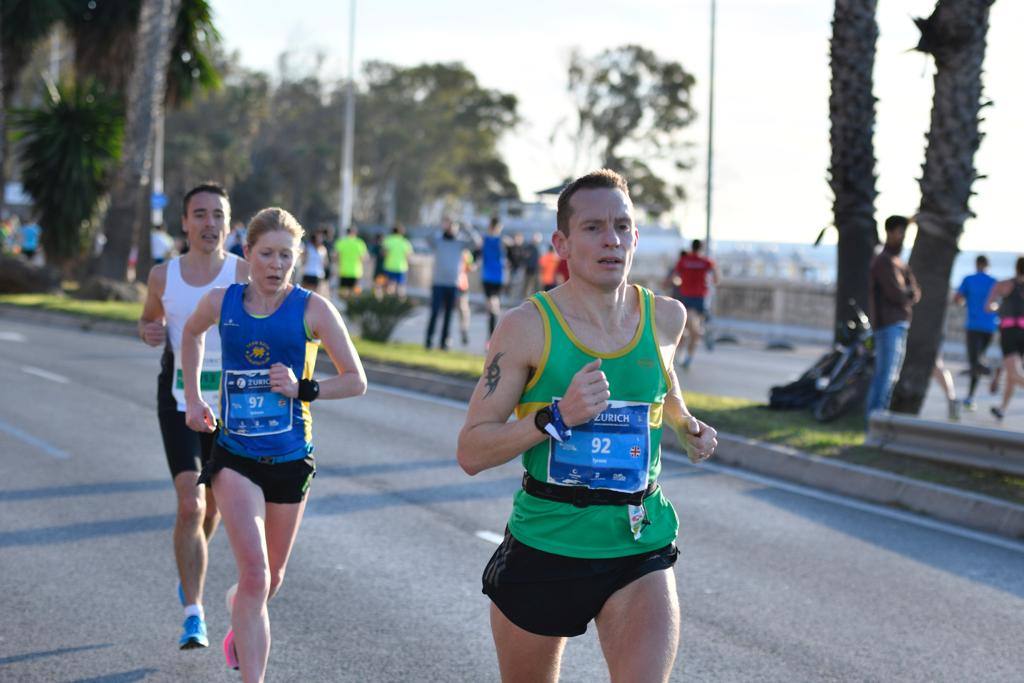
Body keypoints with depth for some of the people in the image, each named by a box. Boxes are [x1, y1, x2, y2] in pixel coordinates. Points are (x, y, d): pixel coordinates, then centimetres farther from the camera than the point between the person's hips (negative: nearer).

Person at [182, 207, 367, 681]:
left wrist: (303, 389, -19)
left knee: (270, 579, 18)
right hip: (235, 457, -1)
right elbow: (192, 333, 23)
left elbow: (356, 381, -4)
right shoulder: (220, 303, -2)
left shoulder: (312, 309, -8)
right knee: (255, 575, -18)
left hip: (290, 458, 1)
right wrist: (193, 398, 17)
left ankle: (239, 616, 53)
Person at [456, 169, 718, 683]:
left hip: (640, 549, 2)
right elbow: (471, 452, -11)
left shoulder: (665, 318, 2)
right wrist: (556, 418, -23)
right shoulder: (528, 327, -10)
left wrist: (687, 426, 12)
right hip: (544, 543, -1)